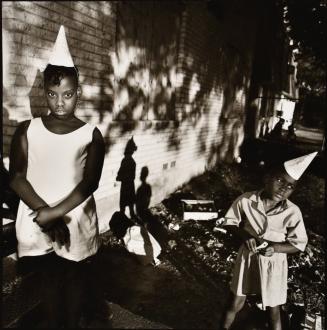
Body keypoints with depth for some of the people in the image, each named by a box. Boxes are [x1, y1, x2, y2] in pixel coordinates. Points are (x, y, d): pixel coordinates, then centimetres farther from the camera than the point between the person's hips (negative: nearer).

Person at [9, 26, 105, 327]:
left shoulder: (91, 134, -6)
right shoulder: (27, 130, -3)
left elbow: (89, 184, -11)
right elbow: (16, 177, -9)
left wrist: (54, 213, -18)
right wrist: (44, 213, -17)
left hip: (78, 221, 0)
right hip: (38, 221, 0)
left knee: (75, 279, 16)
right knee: (50, 278, 18)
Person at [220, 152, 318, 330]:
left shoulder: (292, 212, -21)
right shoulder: (245, 200, -19)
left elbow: (299, 244, -9)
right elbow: (229, 222, -4)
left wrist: (275, 248, -25)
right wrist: (245, 235, -21)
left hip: (274, 263, -1)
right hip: (247, 257, 1)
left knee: (273, 310, 17)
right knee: (236, 303, 18)